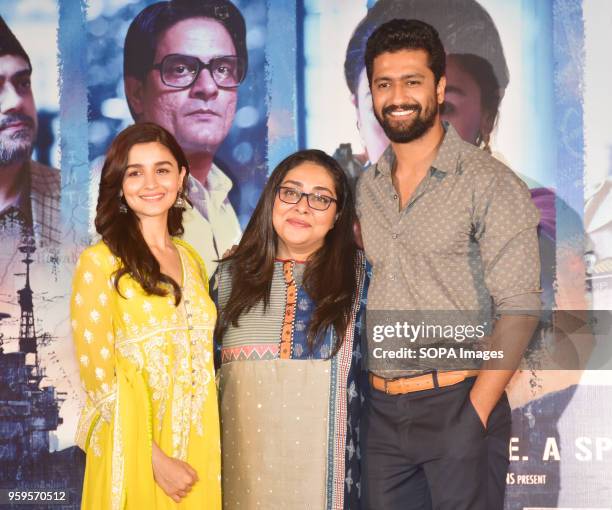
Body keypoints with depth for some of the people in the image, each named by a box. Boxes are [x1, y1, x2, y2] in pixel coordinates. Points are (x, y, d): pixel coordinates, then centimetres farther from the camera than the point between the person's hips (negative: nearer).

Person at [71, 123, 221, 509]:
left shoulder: (191, 260, 9)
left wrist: (208, 449, 5)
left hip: (199, 446, 5)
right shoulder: (100, 262, -8)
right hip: (135, 453, -5)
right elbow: (98, 375, -11)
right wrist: (155, 458, -14)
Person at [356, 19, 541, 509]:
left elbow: (518, 309, -11)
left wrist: (475, 414, -16)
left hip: (458, 401, -5)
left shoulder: (490, 182, -7)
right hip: (382, 409, 5)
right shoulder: (367, 188, 10)